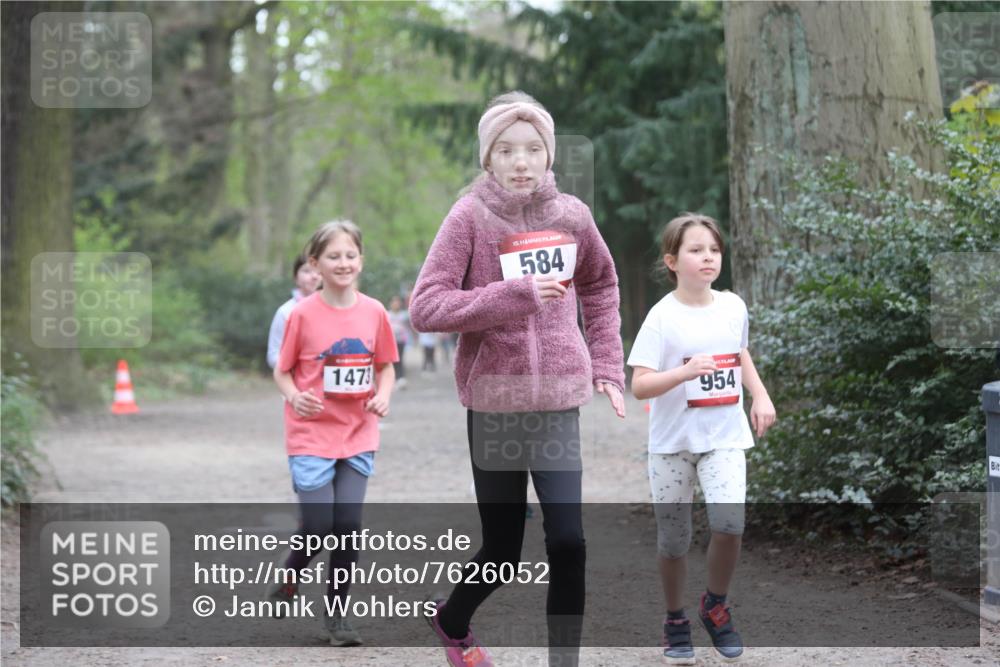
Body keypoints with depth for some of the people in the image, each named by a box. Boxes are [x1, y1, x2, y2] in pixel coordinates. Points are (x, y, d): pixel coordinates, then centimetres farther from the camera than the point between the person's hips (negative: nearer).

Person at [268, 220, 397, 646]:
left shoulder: (373, 313, 1)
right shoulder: (303, 314, -7)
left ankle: (337, 613, 12)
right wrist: (294, 396, -21)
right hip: (311, 434, -2)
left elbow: (386, 367, 12)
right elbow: (282, 371, 0)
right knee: (319, 525, -7)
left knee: (348, 524, -2)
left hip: (358, 435, 3)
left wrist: (383, 396, -8)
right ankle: (289, 579, 25)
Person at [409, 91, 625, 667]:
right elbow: (425, 308, -15)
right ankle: (452, 621, 38)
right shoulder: (470, 217, -8)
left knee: (568, 543, -7)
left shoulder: (571, 215, 3)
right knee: (503, 550, 8)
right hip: (495, 403, -2)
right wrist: (514, 294, -23)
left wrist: (607, 364, 15)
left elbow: (600, 286, 22)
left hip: (560, 402, 3)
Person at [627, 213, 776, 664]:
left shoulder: (733, 307, 2)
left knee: (729, 521, -17)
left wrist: (760, 395, 10)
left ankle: (715, 607, 8)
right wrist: (686, 371, -32)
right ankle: (675, 622, 25)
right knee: (673, 538, 4)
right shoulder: (663, 317, -12)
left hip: (724, 437, 2)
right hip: (672, 441, -2)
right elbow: (639, 386, -17)